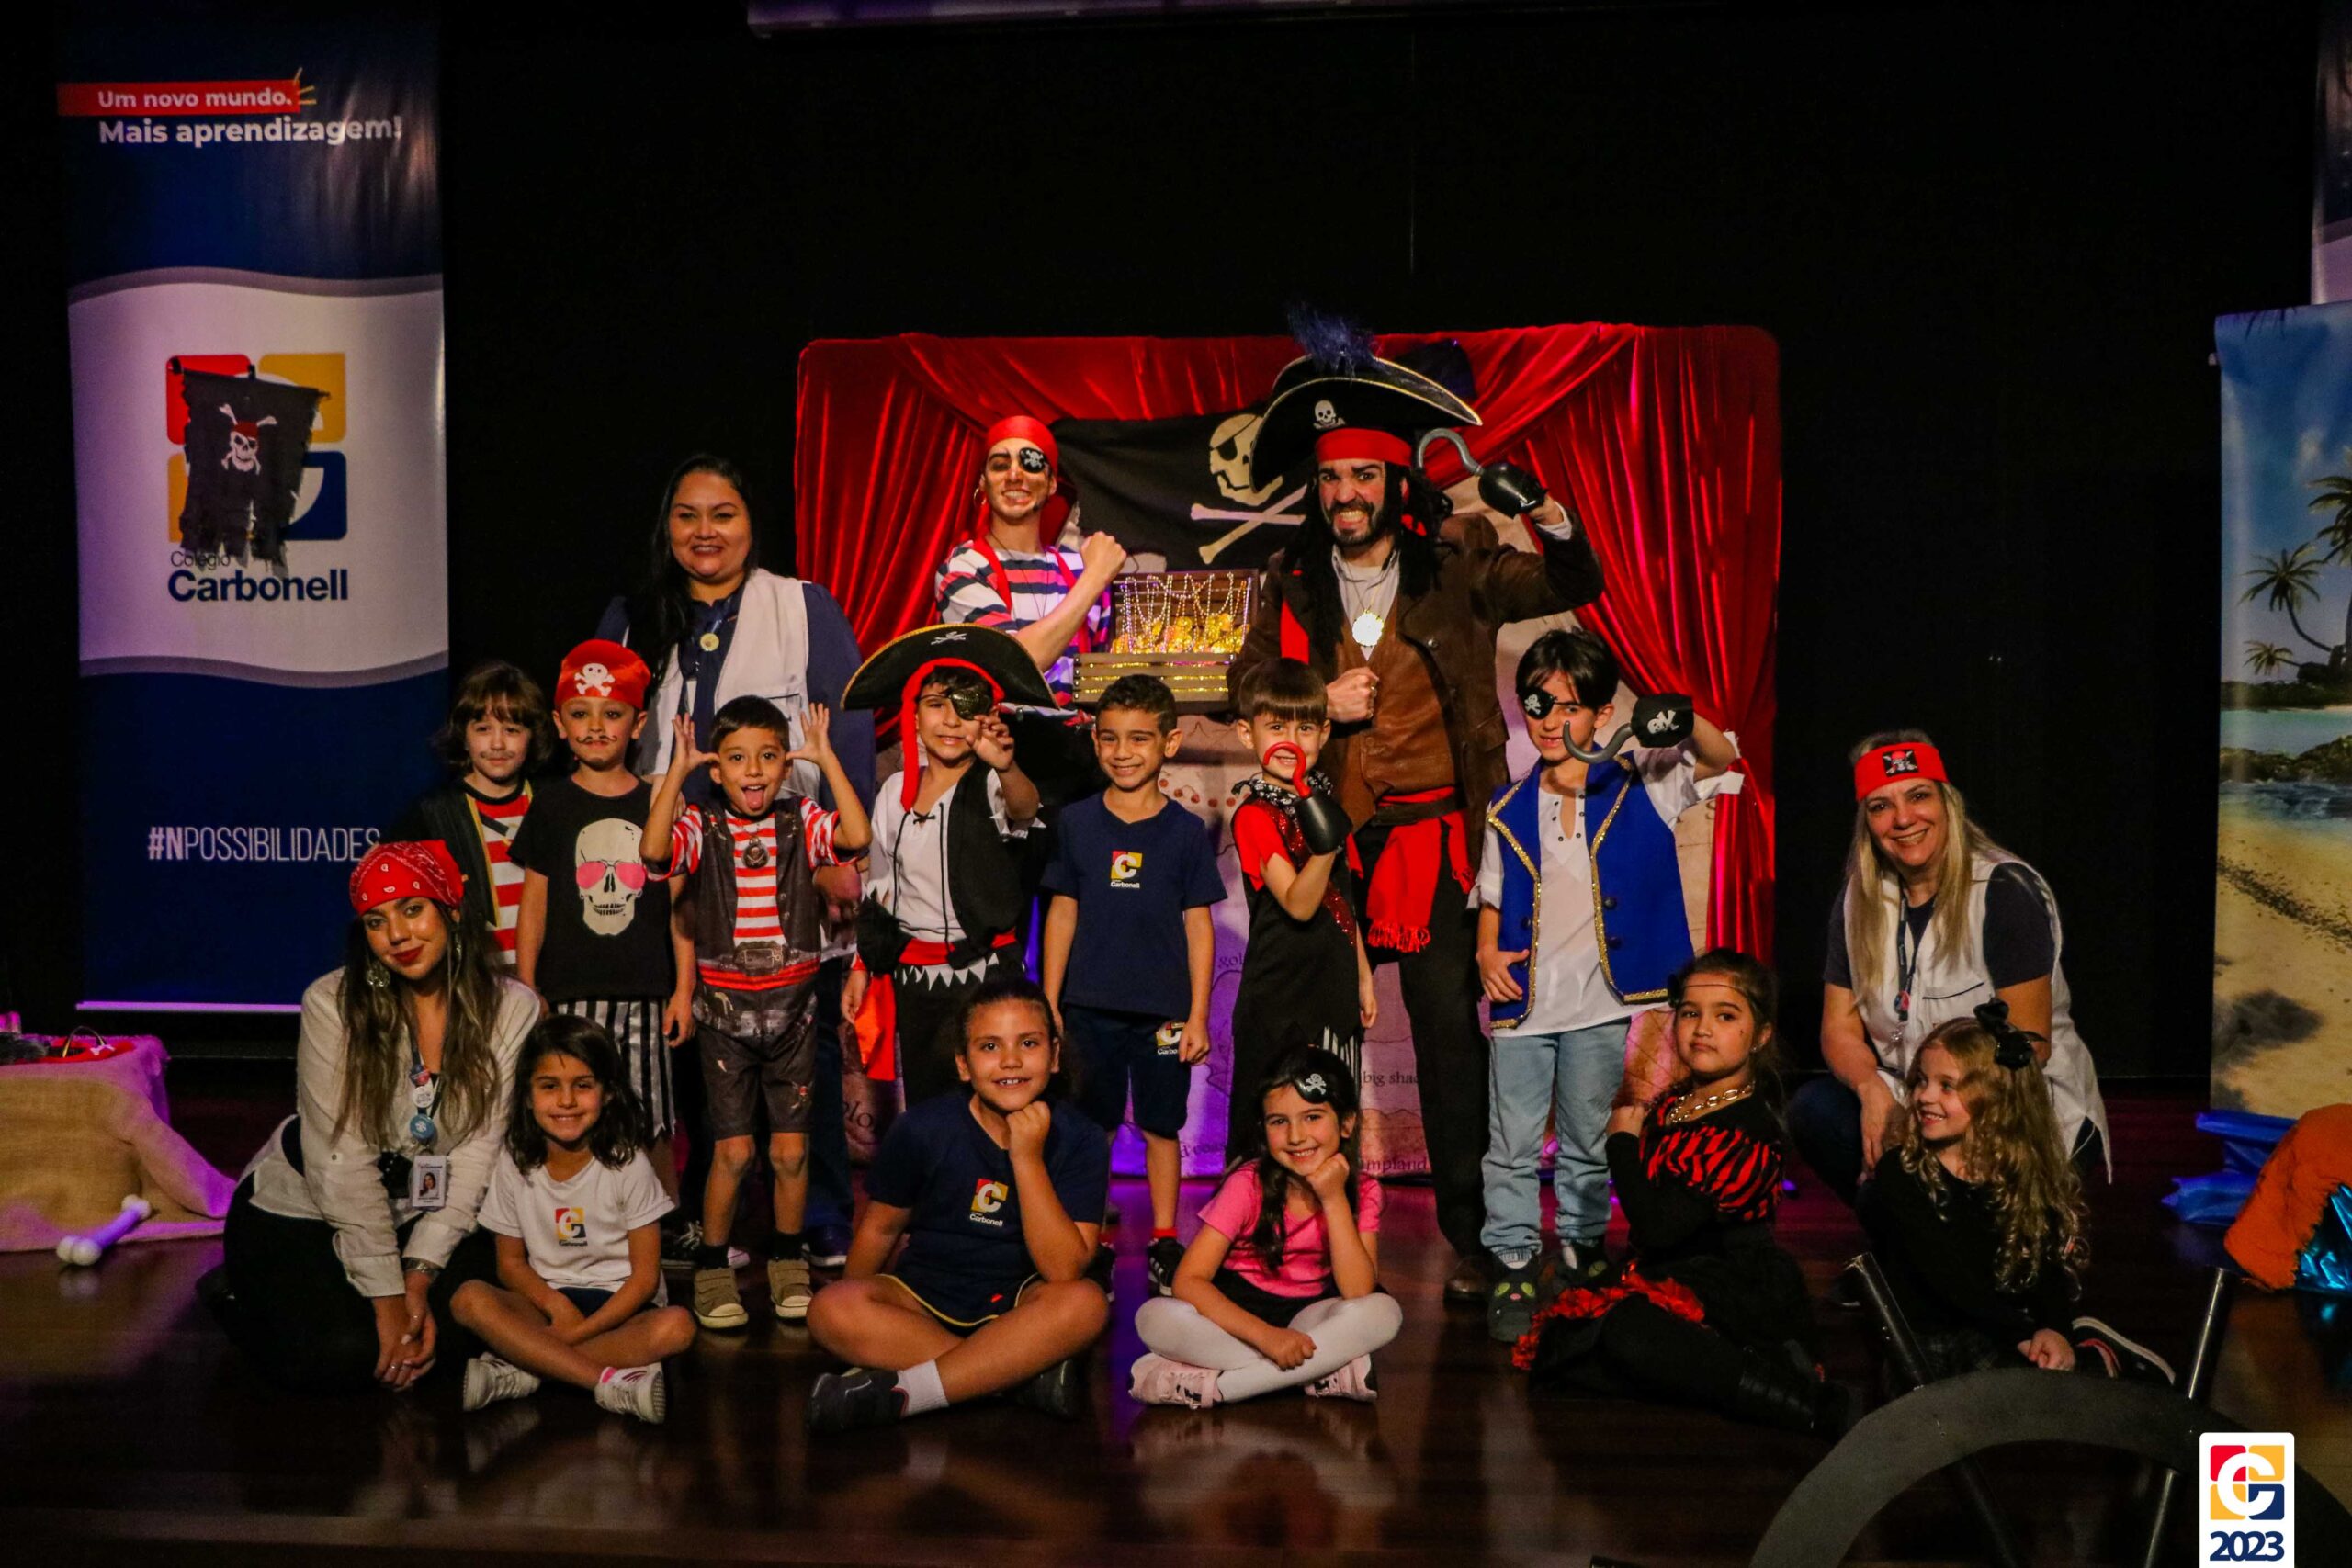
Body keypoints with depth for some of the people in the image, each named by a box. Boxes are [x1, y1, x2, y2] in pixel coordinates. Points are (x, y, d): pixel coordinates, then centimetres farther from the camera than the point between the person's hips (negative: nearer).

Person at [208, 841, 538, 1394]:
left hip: (426, 1217, 2)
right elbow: (342, 1162, -19)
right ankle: (239, 1296, 10)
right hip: (299, 1208, -2)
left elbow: (479, 1151, -12)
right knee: (339, 1354, -22)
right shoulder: (333, 1003, -17)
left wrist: (419, 1276, -19)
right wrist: (388, 1296, -21)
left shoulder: (512, 1009, -10)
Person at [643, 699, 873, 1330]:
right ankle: (712, 1268, 19)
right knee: (733, 1149, 1)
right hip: (725, 1006, -1)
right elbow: (656, 851, -26)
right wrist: (678, 767, -25)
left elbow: (857, 836, -21)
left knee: (790, 1147, 7)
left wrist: (827, 757, -19)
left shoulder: (802, 821, -1)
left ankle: (788, 1262, 26)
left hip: (792, 1004, 1)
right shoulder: (702, 827, -4)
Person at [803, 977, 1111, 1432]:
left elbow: (1065, 1270, -20)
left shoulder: (1079, 1141, -10)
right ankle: (1026, 1374, -28)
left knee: (1085, 1303, -33)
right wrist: (858, 1331, 7)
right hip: (924, 1300, 1)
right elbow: (880, 1228, 6)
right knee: (830, 1309, -28)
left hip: (1017, 1307, -1)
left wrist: (1028, 1159, -26)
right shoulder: (922, 1130, -8)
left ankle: (899, 1392, -32)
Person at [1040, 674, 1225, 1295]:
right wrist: (1047, 1004, 4)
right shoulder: (1076, 822, 2)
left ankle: (1165, 1243, 20)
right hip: (1090, 1007, 1)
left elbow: (1198, 924, 0)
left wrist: (1198, 1015, -2)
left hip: (1163, 1009, -1)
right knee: (1092, 1128, 7)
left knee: (1161, 1127, 8)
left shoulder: (1186, 830, -2)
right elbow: (1062, 913, 6)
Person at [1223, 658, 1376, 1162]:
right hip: (1278, 1001, -7)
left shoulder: (1325, 803, 10)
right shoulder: (1255, 815, -12)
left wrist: (1363, 976, 19)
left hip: (1333, 989, 7)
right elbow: (1298, 904, -23)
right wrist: (1324, 843, -38)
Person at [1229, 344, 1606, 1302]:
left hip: (1435, 836, -2)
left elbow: (1572, 589, 2)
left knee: (1451, 1034, 0)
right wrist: (1318, 704, -7)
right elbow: (1244, 686, 12)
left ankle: (1471, 1238, 9)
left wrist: (1545, 514, -17)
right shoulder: (1292, 581, 7)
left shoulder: (1457, 562, 3)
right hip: (1326, 837, 2)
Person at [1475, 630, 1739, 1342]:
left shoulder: (1638, 788, -1)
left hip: (1598, 1000, -2)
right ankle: (1514, 1268, 10)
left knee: (1589, 1142, 10)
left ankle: (1580, 1254, 27)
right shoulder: (1509, 810, 8)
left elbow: (1720, 759, -16)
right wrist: (1487, 951, -3)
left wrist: (1684, 721, -37)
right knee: (1512, 1143, 1)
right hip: (1522, 997, 2)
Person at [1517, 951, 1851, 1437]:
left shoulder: (1748, 1131, -14)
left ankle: (1813, 1404, -30)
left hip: (1733, 1297, -9)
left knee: (1628, 1332, -37)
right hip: (1664, 1279, 9)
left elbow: (1659, 1228, -21)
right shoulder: (1671, 1106, 11)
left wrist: (1623, 1140, -7)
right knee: (1553, 1348, -13)